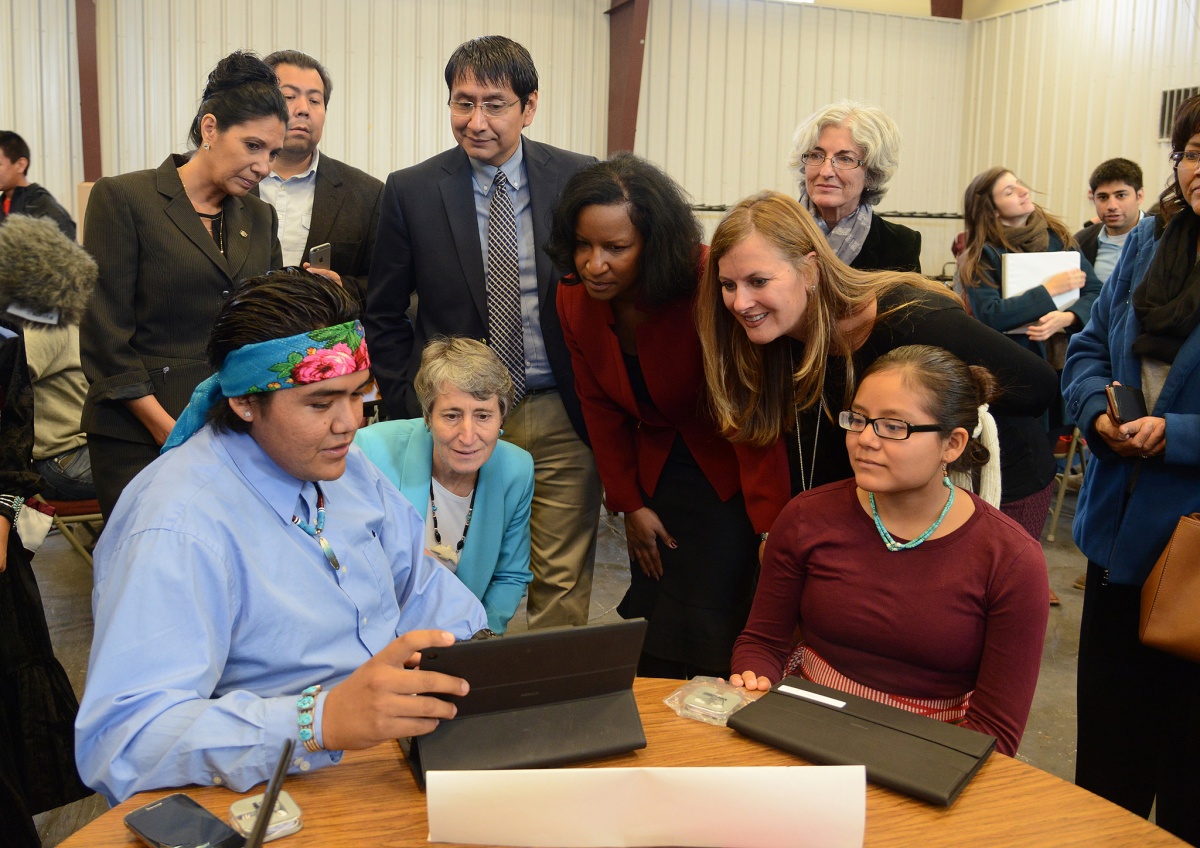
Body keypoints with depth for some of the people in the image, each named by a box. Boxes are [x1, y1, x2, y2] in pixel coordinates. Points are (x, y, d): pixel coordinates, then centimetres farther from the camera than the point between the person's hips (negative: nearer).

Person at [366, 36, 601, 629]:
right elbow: (383, 316, 6)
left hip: (562, 418, 0)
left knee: (563, 582, 6)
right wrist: (413, 412, -1)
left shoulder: (581, 180, -1)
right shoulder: (411, 191, -1)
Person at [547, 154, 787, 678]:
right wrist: (629, 503, 4)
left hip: (727, 476, -5)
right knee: (649, 632, 11)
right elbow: (601, 408, 4)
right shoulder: (575, 298, -8)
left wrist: (772, 526, -27)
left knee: (705, 645, -10)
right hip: (656, 475, 5)